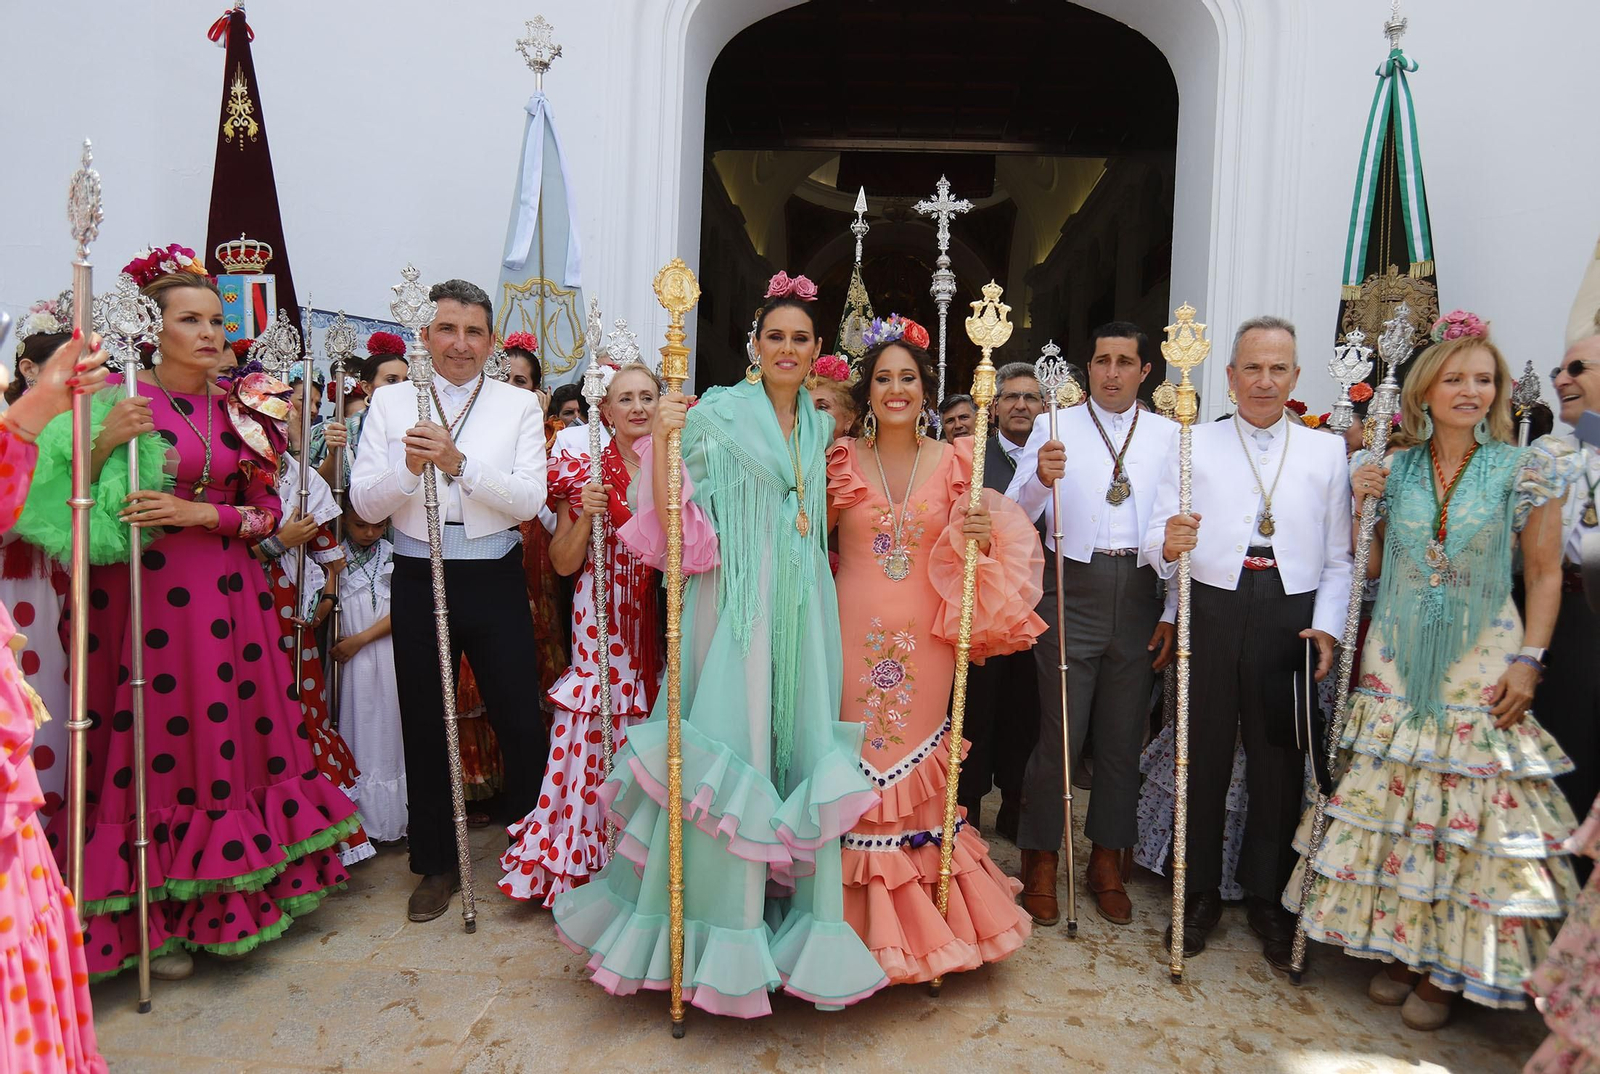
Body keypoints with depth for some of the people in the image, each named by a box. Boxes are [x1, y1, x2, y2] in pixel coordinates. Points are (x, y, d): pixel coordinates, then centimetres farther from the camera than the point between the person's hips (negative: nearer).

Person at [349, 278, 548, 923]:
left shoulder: (520, 406, 2)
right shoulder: (390, 403, 5)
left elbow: (529, 501, -10)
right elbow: (365, 504, 0)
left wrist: (459, 462, -21)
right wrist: (408, 467, -19)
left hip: (495, 581, -1)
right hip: (419, 581, 2)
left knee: (519, 719, 3)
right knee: (425, 724, 11)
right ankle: (436, 864, 28)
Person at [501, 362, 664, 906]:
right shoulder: (583, 468, 0)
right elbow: (563, 564, -1)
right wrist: (584, 515, -16)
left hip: (660, 618, 2)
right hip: (601, 618, -2)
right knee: (596, 733, -3)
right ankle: (585, 862, 13)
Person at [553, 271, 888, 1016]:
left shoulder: (821, 426, 15)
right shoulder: (719, 413, -2)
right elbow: (672, 518, -8)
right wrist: (661, 437, -21)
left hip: (803, 608, 5)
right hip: (737, 602, -5)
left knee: (803, 749, 7)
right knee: (728, 750, -3)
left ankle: (800, 911, 23)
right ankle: (720, 926, 13)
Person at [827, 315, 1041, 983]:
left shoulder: (953, 463, 4)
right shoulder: (840, 460, 3)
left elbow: (966, 552, 9)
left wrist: (982, 539, -11)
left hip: (924, 641, 1)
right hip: (856, 634, 0)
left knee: (916, 771, 7)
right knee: (860, 763, 3)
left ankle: (921, 921, 25)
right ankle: (864, 923, 18)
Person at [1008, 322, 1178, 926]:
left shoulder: (1169, 435, 10)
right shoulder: (1053, 427, 4)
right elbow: (1014, 519, -4)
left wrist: (1175, 612, 2)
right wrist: (1041, 479, -25)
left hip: (1139, 597, 2)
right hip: (1072, 590, -2)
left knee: (1124, 735, 10)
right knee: (1059, 732, 0)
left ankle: (1107, 862, 27)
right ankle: (1040, 860, 19)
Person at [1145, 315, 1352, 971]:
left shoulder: (1327, 452, 11)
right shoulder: (1194, 445, 8)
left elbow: (1340, 557, 6)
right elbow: (1158, 542, -1)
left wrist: (1328, 625, -6)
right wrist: (1168, 544, -23)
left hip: (1293, 616, 1)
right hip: (1212, 614, -1)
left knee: (1280, 758, 9)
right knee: (1203, 753, 6)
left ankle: (1267, 897, 27)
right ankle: (1200, 893, 22)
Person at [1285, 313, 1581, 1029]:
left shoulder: (1524, 469, -1)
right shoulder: (1395, 470, 5)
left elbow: (1544, 574, 1)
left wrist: (1529, 660, -7)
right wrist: (1360, 503, -3)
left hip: (1482, 670, -2)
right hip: (1395, 663, 2)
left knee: (1471, 812, 0)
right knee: (1387, 804, 6)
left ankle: (1448, 969, 16)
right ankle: (1398, 945, 23)